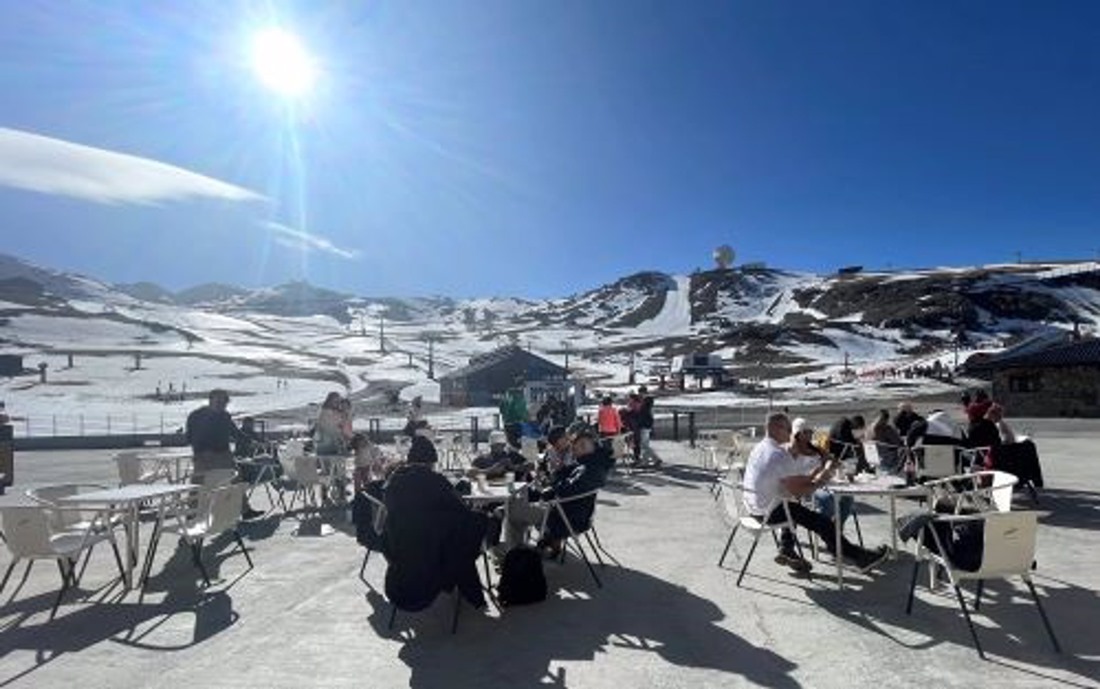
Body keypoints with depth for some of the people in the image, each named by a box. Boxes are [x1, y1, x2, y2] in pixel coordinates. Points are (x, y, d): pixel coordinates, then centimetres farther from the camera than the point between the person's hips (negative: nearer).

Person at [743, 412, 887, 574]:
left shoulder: (759, 448, 7)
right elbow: (797, 492, -19)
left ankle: (786, 551, 27)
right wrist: (819, 482, -3)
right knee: (821, 522, -2)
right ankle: (859, 557, 11)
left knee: (793, 508, 31)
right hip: (769, 512, -9)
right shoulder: (780, 455, -22)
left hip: (754, 507, 9)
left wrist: (812, 476, 6)